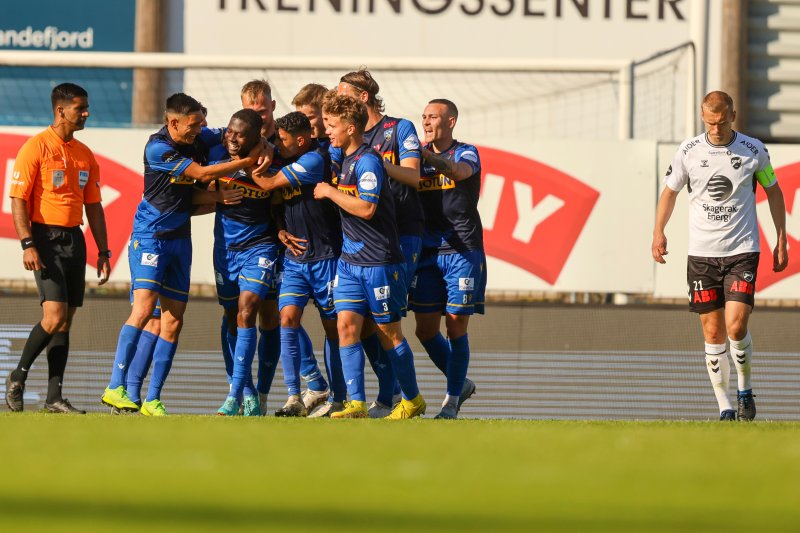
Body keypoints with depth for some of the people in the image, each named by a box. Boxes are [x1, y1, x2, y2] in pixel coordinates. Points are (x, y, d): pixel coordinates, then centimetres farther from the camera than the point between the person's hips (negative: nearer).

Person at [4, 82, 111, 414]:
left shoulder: (85, 155, 13)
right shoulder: (36, 147, -7)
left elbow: (93, 206, 18)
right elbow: (18, 198, -10)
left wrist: (103, 252, 13)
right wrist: (27, 244, -18)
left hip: (74, 238, 6)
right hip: (46, 238, -6)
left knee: (65, 321, 4)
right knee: (55, 316, -16)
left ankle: (54, 397, 6)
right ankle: (18, 377, 2)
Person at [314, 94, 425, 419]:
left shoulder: (367, 162, -17)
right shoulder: (345, 160, 10)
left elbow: (366, 208, -26)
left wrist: (329, 192, -16)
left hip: (380, 261, -8)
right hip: (350, 259, 8)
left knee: (389, 332, 4)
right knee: (346, 324, -5)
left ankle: (412, 400, 20)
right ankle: (356, 404, -8)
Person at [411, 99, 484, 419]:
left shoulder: (466, 153, -1)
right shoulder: (419, 155, 14)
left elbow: (459, 170, -24)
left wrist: (425, 155, -40)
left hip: (462, 250, -5)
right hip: (427, 251, 5)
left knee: (456, 327, -5)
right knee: (425, 329, 2)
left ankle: (452, 399, 4)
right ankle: (460, 383, 22)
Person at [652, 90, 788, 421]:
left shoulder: (753, 150, -3)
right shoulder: (688, 151, -1)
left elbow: (773, 191, 11)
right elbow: (670, 191, 12)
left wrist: (781, 241, 8)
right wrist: (659, 232, -2)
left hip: (742, 251, -2)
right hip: (701, 254, 2)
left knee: (736, 326, -15)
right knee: (713, 334, 2)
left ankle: (745, 389, 9)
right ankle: (725, 408, 10)